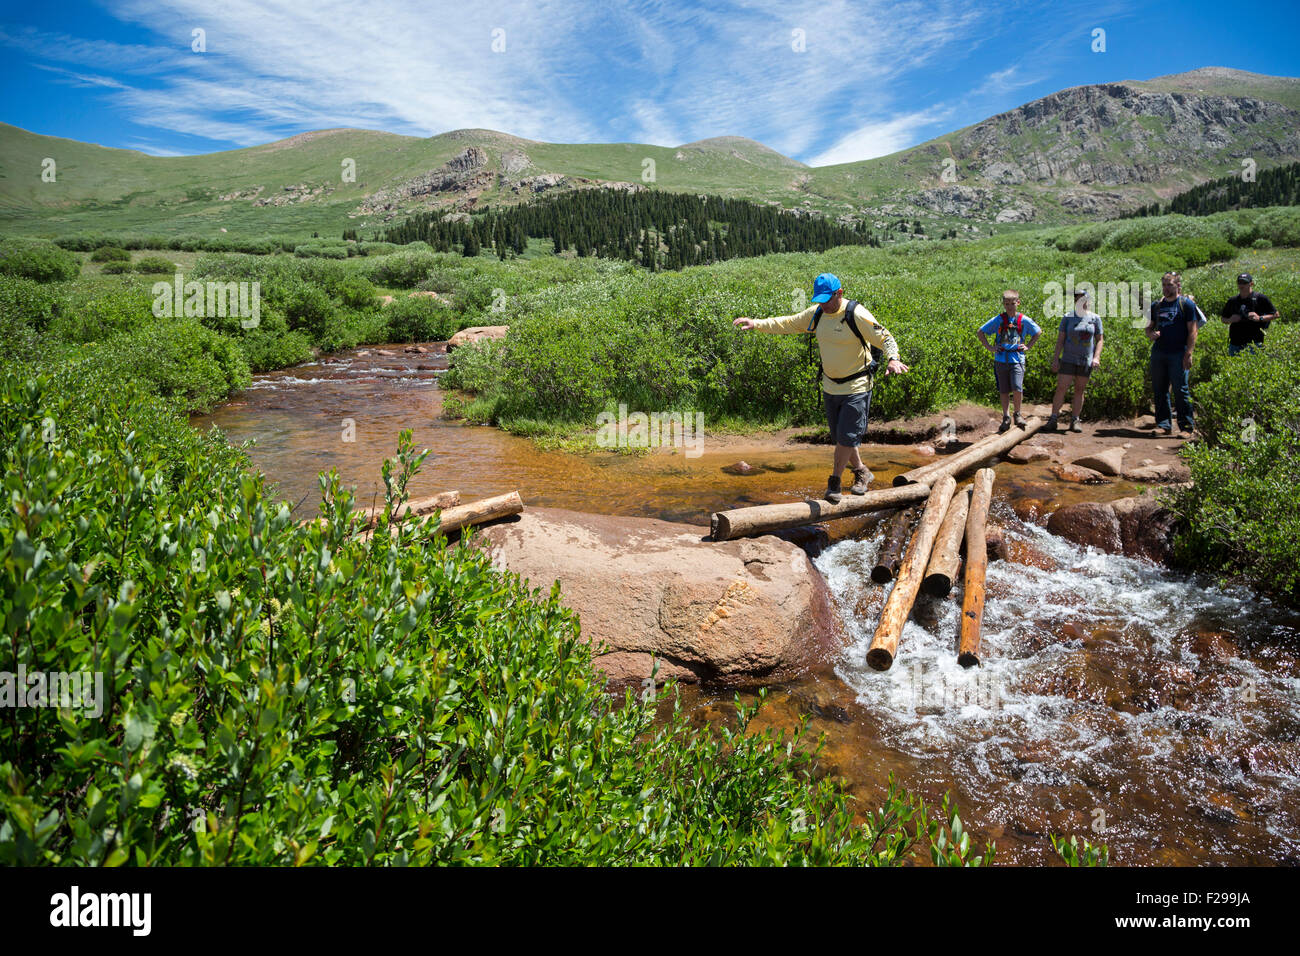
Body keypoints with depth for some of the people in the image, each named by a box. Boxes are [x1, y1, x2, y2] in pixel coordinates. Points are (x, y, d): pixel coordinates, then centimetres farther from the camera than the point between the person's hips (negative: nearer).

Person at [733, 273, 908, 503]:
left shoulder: (857, 314, -17)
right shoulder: (817, 313, 1)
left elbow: (885, 338, -18)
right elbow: (788, 324, 11)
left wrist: (892, 359, -38)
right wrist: (757, 323, 3)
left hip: (857, 387, -6)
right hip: (830, 387, 6)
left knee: (847, 437, -7)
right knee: (839, 438, 11)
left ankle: (834, 482, 8)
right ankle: (861, 472, 32)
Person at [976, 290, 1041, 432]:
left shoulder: (1024, 320, 1)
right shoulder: (998, 320, 1)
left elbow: (1038, 332, 17)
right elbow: (981, 332, 9)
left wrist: (1028, 346, 7)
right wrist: (989, 347, 2)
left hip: (1017, 359, -1)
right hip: (1001, 360, 1)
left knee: (1017, 389, -15)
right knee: (1004, 391, 8)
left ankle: (1018, 414, 7)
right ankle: (1006, 418, 22)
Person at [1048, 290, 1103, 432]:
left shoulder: (1095, 318, 4)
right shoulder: (1067, 317, 2)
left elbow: (1099, 340, 6)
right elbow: (1060, 339, 1)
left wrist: (1096, 357, -7)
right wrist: (1055, 359, -5)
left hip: (1086, 361, 1)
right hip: (1068, 360, -1)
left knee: (1080, 390, 5)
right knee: (1061, 388, -8)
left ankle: (1075, 420, 10)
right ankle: (1053, 418, -4)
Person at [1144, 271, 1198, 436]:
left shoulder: (1186, 304, 0)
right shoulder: (1156, 305, 14)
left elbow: (1192, 331, -5)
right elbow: (1149, 327, 22)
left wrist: (1188, 354, -14)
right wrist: (1151, 334, -3)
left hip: (1178, 354, -5)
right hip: (1158, 353, 5)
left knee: (1180, 390, -6)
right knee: (1159, 390, 6)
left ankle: (1187, 426, 0)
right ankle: (1164, 425, 13)